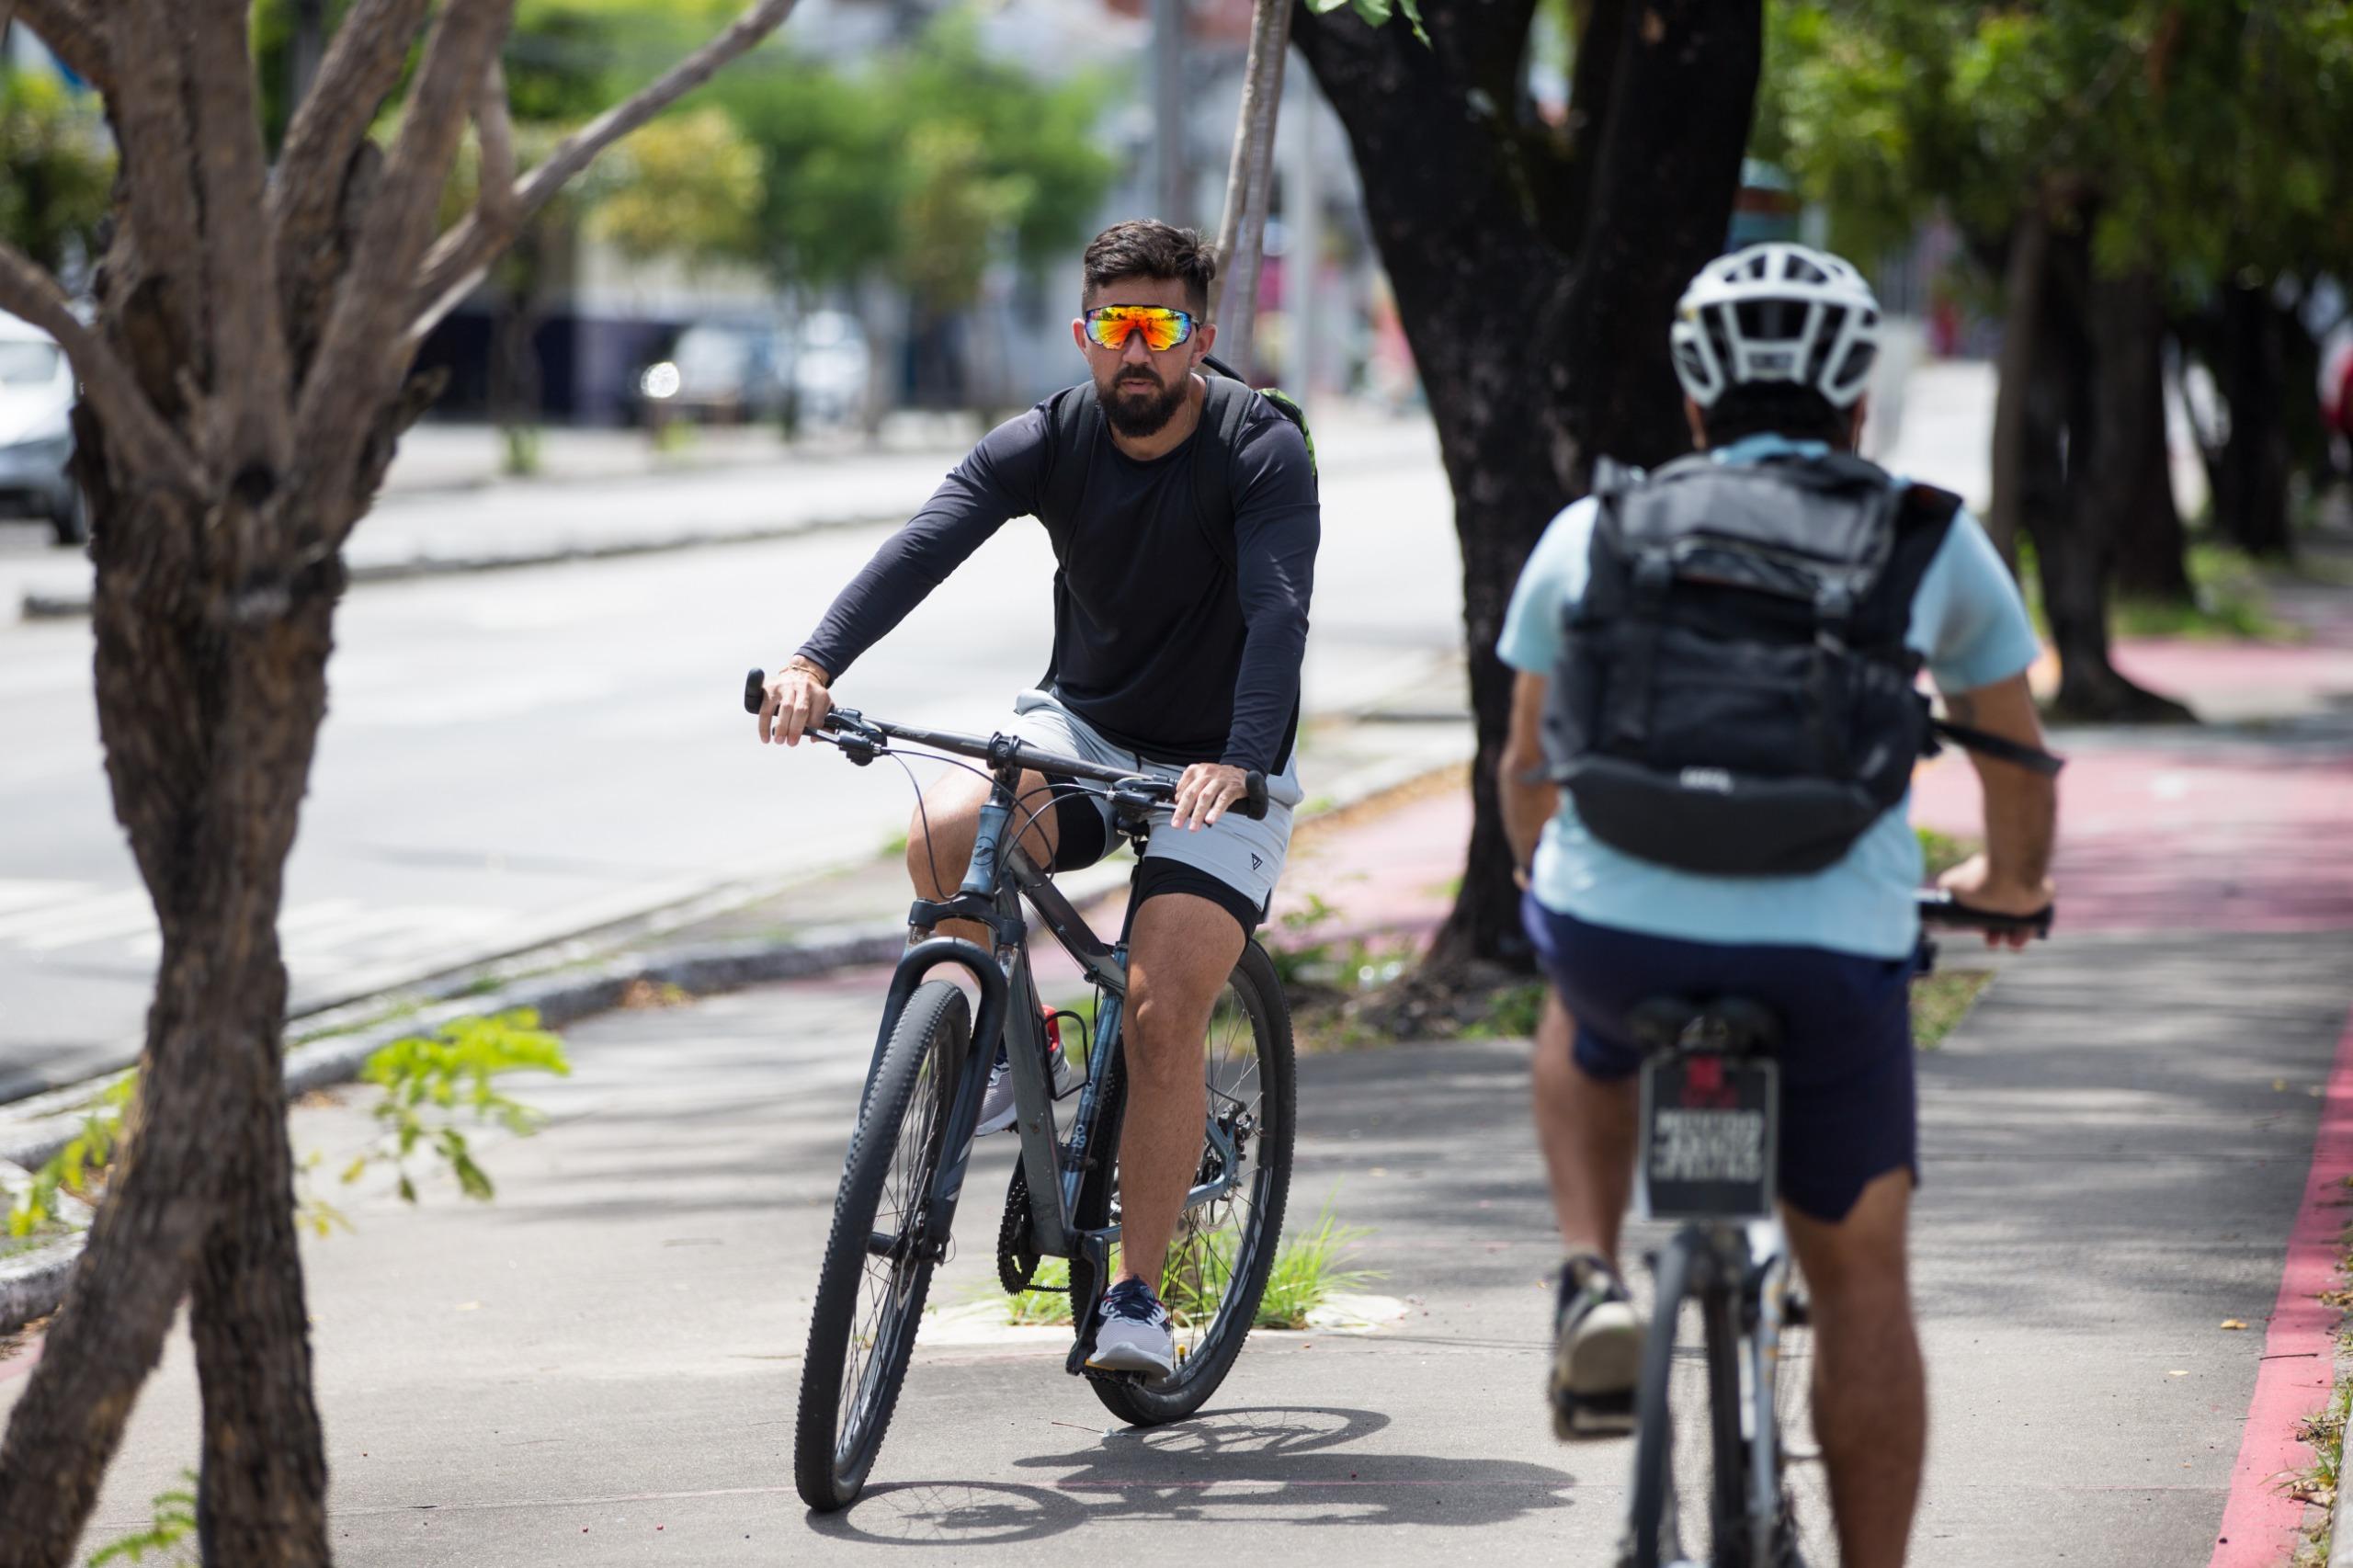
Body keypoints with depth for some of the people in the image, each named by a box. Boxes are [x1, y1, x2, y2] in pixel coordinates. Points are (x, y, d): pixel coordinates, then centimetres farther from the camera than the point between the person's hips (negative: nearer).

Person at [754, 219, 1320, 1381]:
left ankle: (1137, 1295, -7)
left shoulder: (1262, 453, -18)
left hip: (1218, 772, -3)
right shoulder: (1047, 444, -10)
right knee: (944, 831, -29)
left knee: (1163, 1008, -20)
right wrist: (816, 662, -43)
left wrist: (1238, 762, -51)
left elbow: (1278, 611, -33)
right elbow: (924, 544, -25)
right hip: (1081, 729, 3)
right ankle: (1012, 1048, -2)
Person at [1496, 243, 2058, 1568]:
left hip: (1613, 928, 1)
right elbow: (2021, 769, 26)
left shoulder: (1594, 531, 15)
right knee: (1861, 1282, 14)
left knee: (1586, 1028, 36)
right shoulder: (1934, 541, 13)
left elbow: (1529, 774, 27)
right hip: (1833, 957, -1)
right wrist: (2009, 883, 47)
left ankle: (1594, 1284, 16)